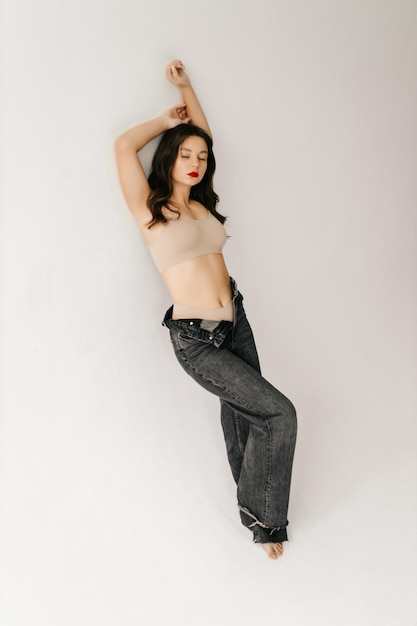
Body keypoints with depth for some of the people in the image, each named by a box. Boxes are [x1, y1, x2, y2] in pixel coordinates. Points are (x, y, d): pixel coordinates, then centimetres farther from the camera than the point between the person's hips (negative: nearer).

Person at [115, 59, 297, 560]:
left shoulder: (201, 202, 9)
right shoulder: (149, 210, -6)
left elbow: (205, 137, 20)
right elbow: (124, 146, -16)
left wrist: (186, 87, 19)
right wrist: (168, 121, 0)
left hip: (236, 320, 6)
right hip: (195, 338, -6)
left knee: (242, 412, 15)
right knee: (279, 414, -9)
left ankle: (253, 504, 34)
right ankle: (261, 514, 11)